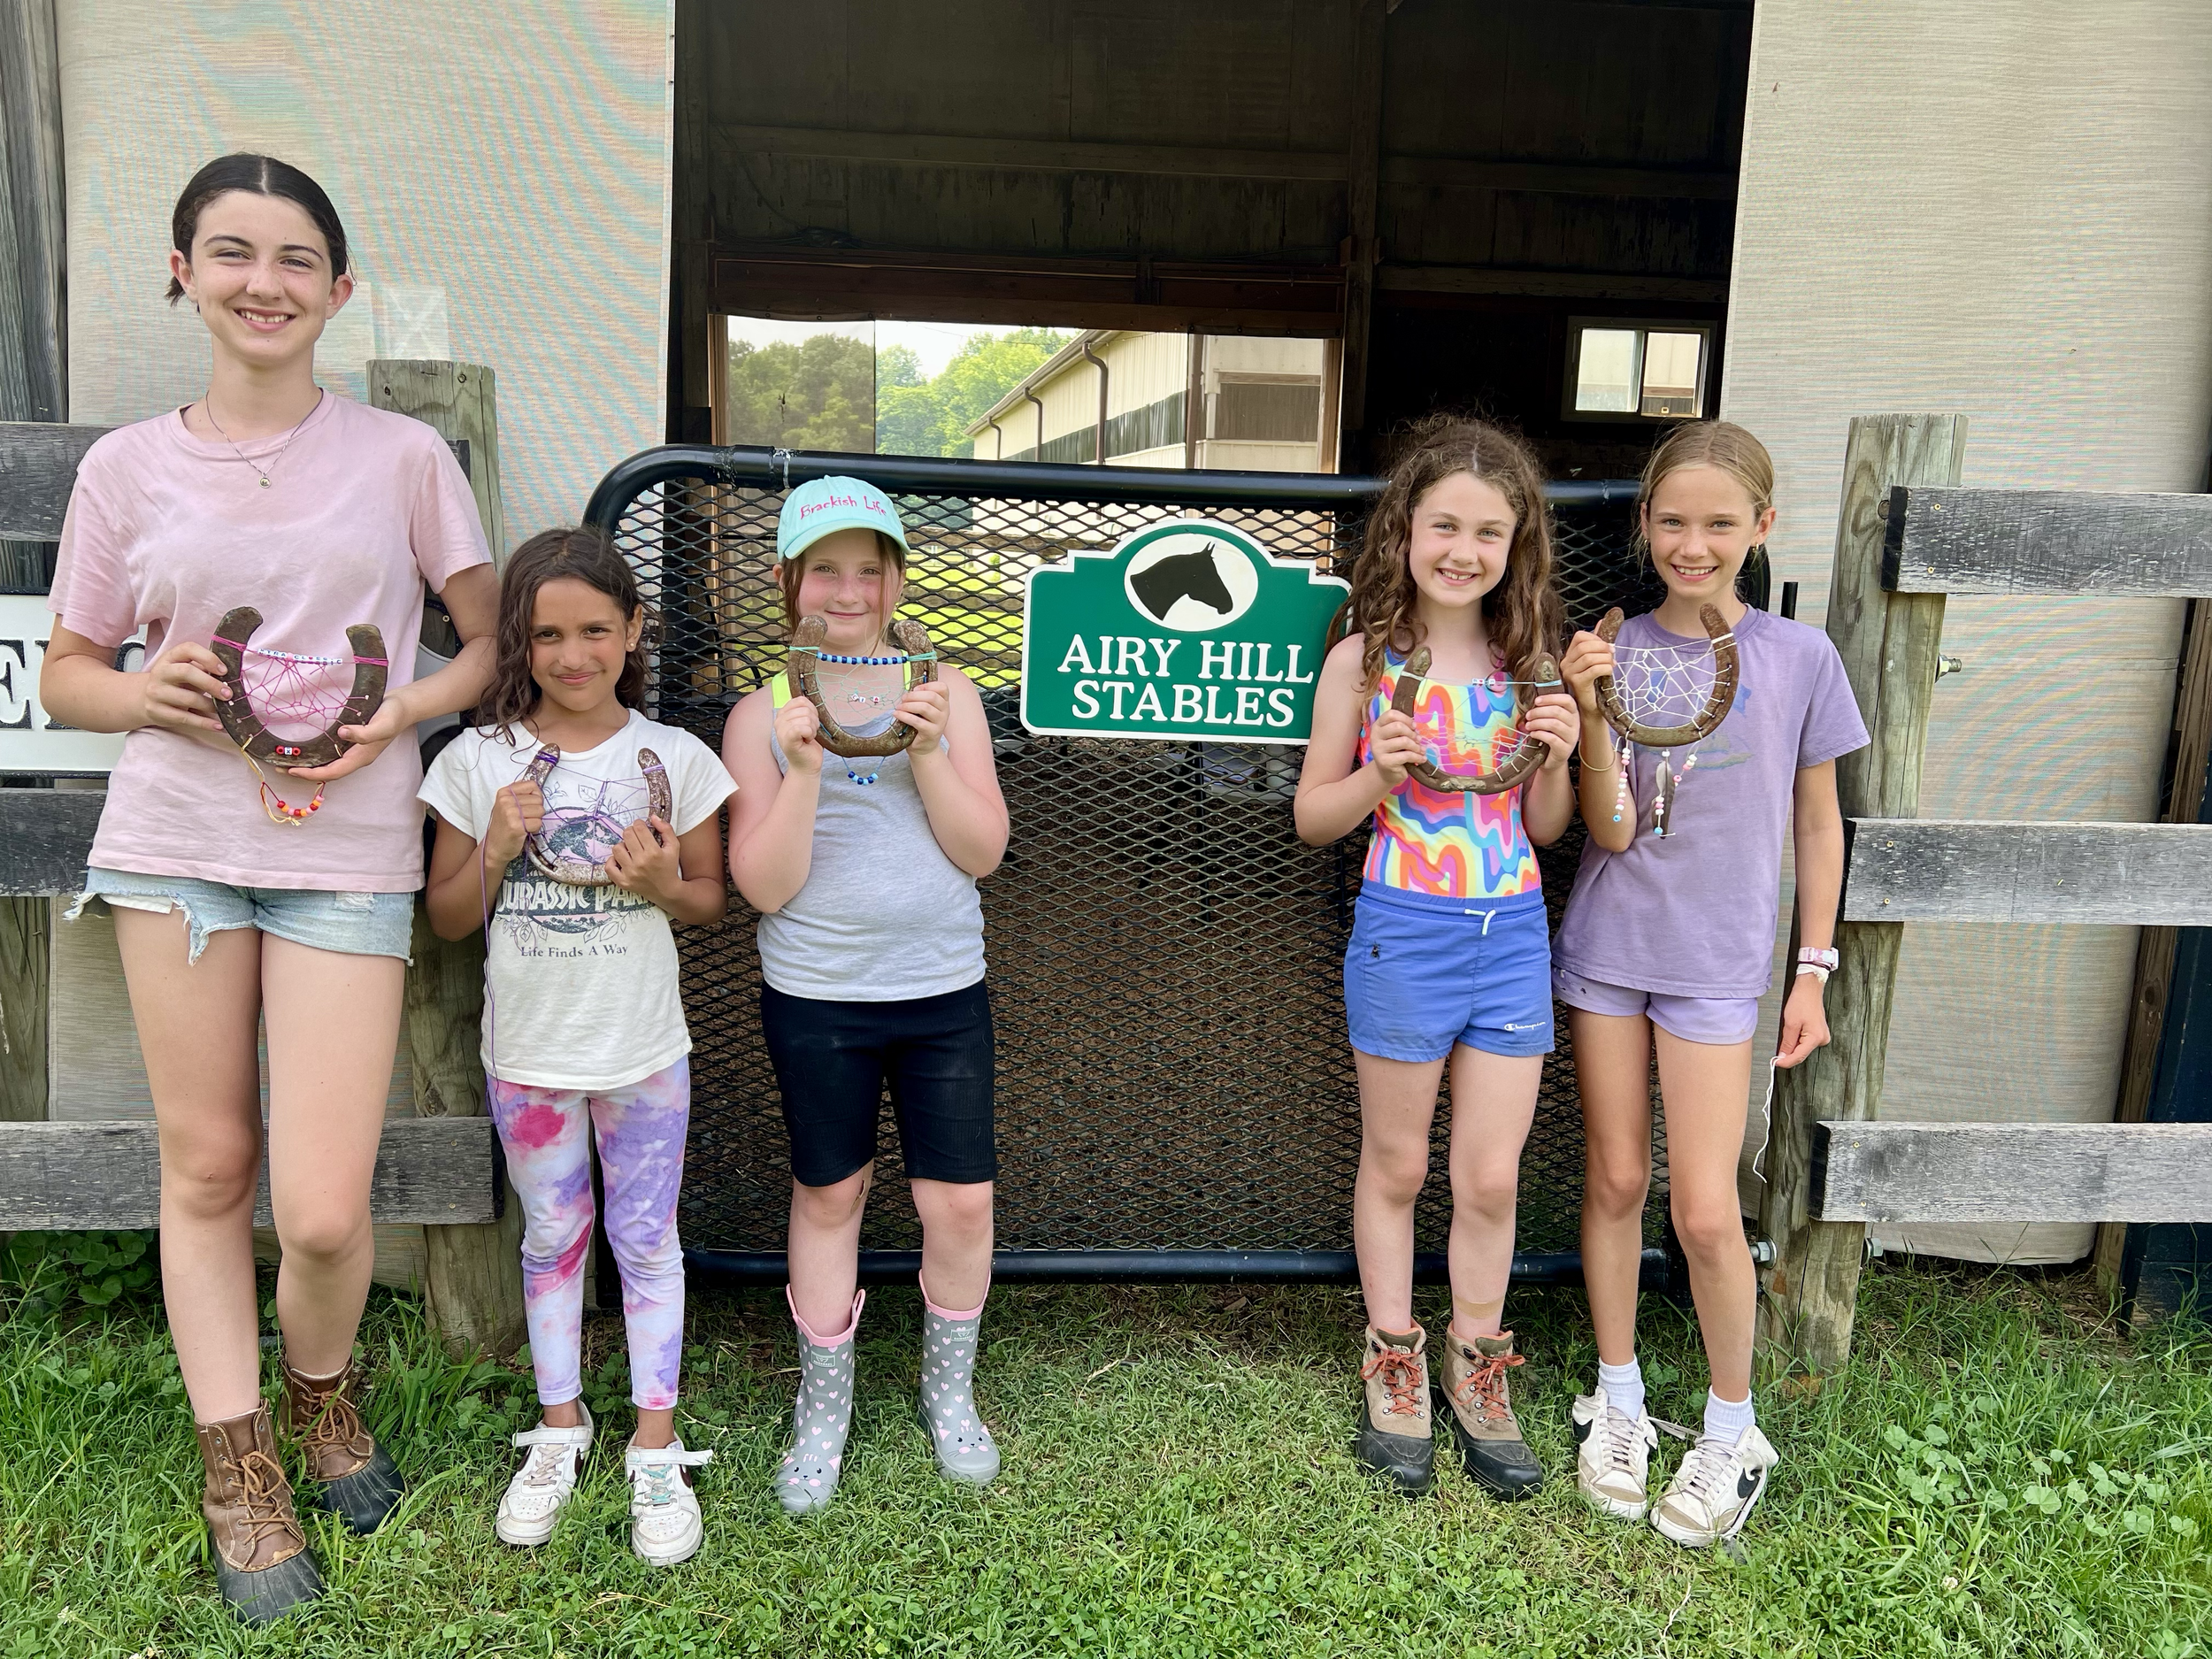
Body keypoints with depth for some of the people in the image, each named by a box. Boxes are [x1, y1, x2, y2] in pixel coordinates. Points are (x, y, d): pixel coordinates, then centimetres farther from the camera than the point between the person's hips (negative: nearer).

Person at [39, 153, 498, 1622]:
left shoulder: (401, 454, 4)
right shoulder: (128, 467, 7)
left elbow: (498, 644, 8)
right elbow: (67, 672, 14)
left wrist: (398, 714, -10)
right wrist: (152, 695, -8)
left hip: (348, 852, -2)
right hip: (177, 839, 2)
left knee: (323, 1211, -6)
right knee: (206, 1170, 9)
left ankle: (324, 1392, 27)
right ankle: (240, 1469, 28)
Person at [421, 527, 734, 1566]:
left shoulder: (674, 759, -6)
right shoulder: (478, 760, -5)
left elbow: (711, 900, 2)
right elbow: (448, 918, 0)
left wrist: (664, 884, -19)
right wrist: (498, 846, -18)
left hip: (642, 1052, -1)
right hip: (525, 1051, 1)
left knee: (646, 1241, 10)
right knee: (551, 1237, 17)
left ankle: (655, 1450, 24)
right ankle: (559, 1429, 36)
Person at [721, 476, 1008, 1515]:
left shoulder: (943, 690, 3)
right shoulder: (764, 712, -2)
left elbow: (984, 850, -3)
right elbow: (765, 885, -8)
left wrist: (926, 752, -16)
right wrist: (804, 769, -20)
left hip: (944, 989, 1)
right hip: (816, 995, -1)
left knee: (961, 1199, 4)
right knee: (829, 1194, 13)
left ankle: (948, 1389, 31)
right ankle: (823, 1405, 34)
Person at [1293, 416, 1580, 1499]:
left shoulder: (1527, 665, 4)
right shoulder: (1364, 662, -5)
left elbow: (1545, 829, 10)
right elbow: (1313, 818, 0)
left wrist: (1557, 759, -9)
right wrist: (1380, 773, -18)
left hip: (1513, 933, 3)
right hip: (1403, 931, -2)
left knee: (1491, 1177, 9)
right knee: (1396, 1166, 12)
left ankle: (1477, 1374, 29)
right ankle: (1393, 1369, 30)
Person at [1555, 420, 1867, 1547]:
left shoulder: (1800, 657, -3)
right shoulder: (1617, 652, -3)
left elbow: (1817, 823, 5)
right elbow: (1611, 831, -8)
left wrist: (1813, 970, 4)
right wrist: (1593, 714, -21)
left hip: (1718, 962, -1)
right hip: (1609, 944, 2)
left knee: (1705, 1210, -2)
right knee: (1616, 1179, 11)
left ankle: (1732, 1431, 21)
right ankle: (1618, 1401, 29)